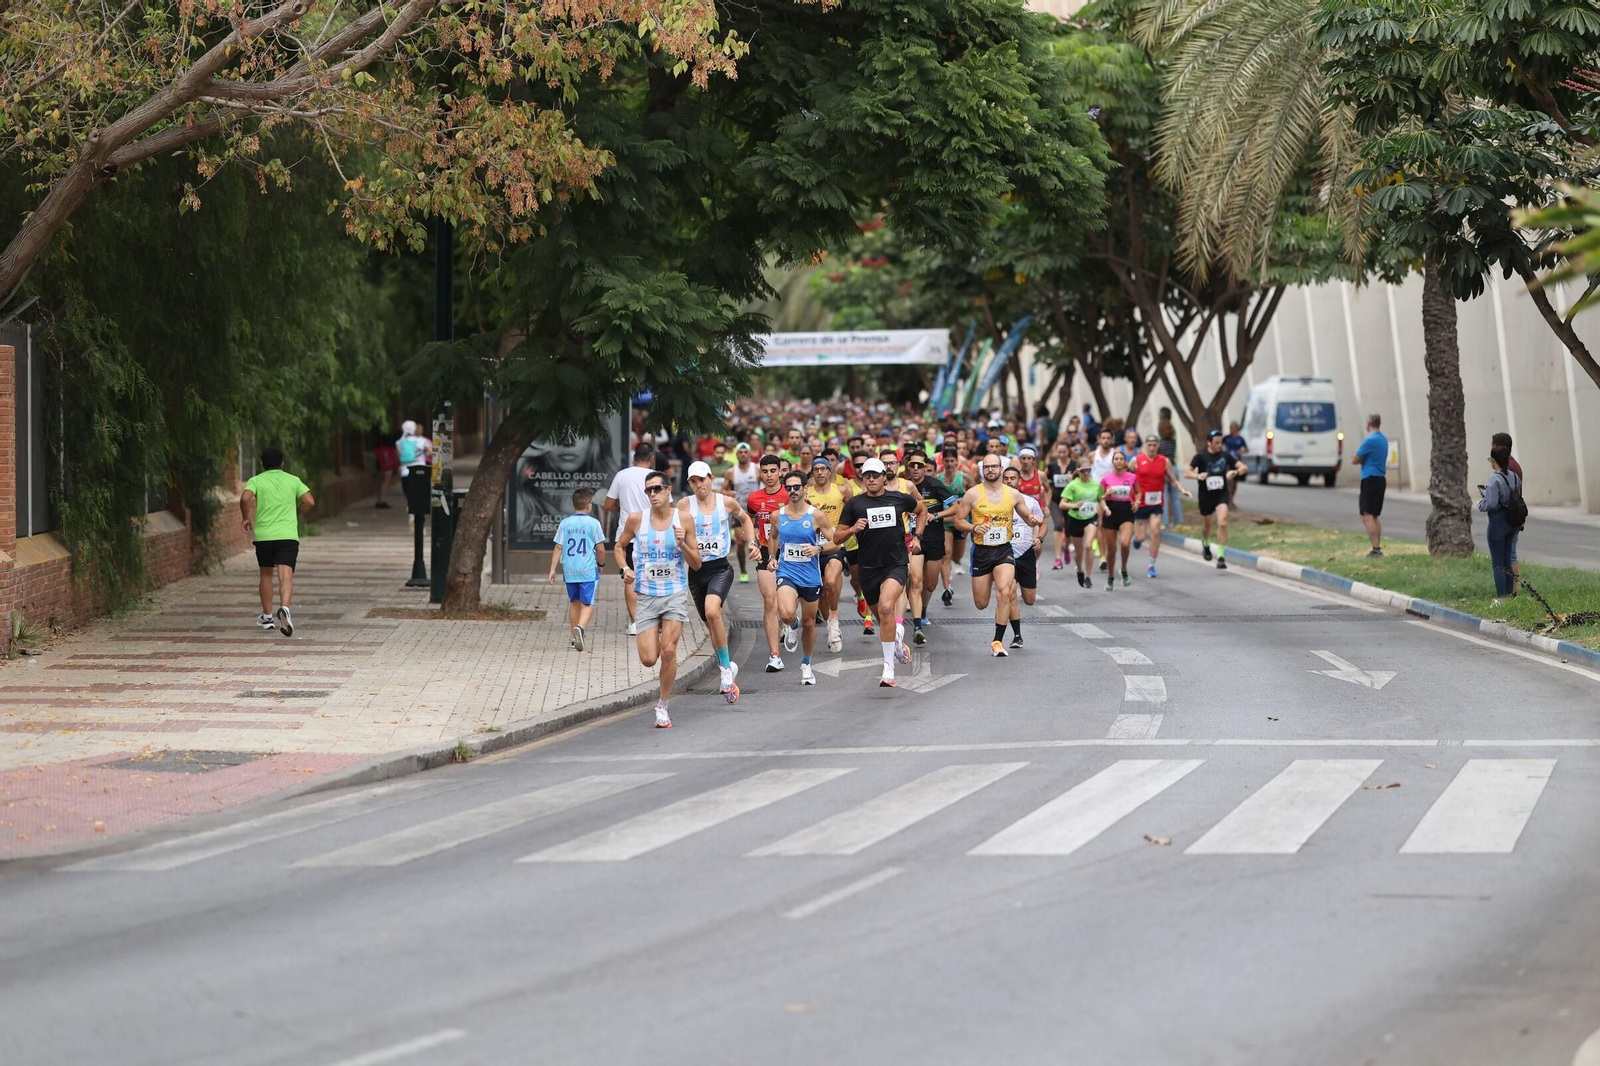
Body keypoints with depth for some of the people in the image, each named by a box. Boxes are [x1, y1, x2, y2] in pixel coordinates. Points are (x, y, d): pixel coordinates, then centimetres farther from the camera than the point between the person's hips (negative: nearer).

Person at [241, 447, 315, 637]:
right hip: (288, 535, -1)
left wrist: (246, 518, 2)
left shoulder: (256, 480, 4)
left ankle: (267, 617, 27)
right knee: (286, 575, -11)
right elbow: (309, 501, -1)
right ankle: (284, 608, -38)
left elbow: (245, 498, -15)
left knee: (266, 574, 19)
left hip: (263, 535, 1)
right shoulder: (293, 480, 9)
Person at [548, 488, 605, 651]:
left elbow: (558, 547, 1)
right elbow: (599, 547, -1)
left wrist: (552, 569, 5)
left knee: (573, 602, 17)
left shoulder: (565, 523, 3)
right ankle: (580, 627, -28)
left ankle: (575, 637, 23)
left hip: (569, 570, 3)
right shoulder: (593, 523, -5)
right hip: (588, 570, -3)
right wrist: (600, 564, 16)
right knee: (587, 603, -1)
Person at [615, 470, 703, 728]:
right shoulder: (636, 519, -2)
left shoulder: (683, 519, -4)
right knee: (648, 660, -5)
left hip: (675, 593, -1)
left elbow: (697, 564, 1)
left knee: (668, 651, -13)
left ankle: (662, 706, 4)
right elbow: (619, 546, 14)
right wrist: (624, 567, -4)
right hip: (646, 596, 1)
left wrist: (682, 544, -17)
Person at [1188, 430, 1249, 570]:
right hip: (1205, 495, 0)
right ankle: (1205, 545, 51)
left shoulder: (1225, 455, -3)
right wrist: (1198, 476, -31)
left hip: (1221, 494, 0)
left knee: (1223, 523, -19)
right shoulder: (1201, 457, -7)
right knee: (1206, 525, 17)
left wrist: (1236, 472, -24)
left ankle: (1221, 557, -16)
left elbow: (1244, 467, -1)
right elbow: (1189, 472, -8)